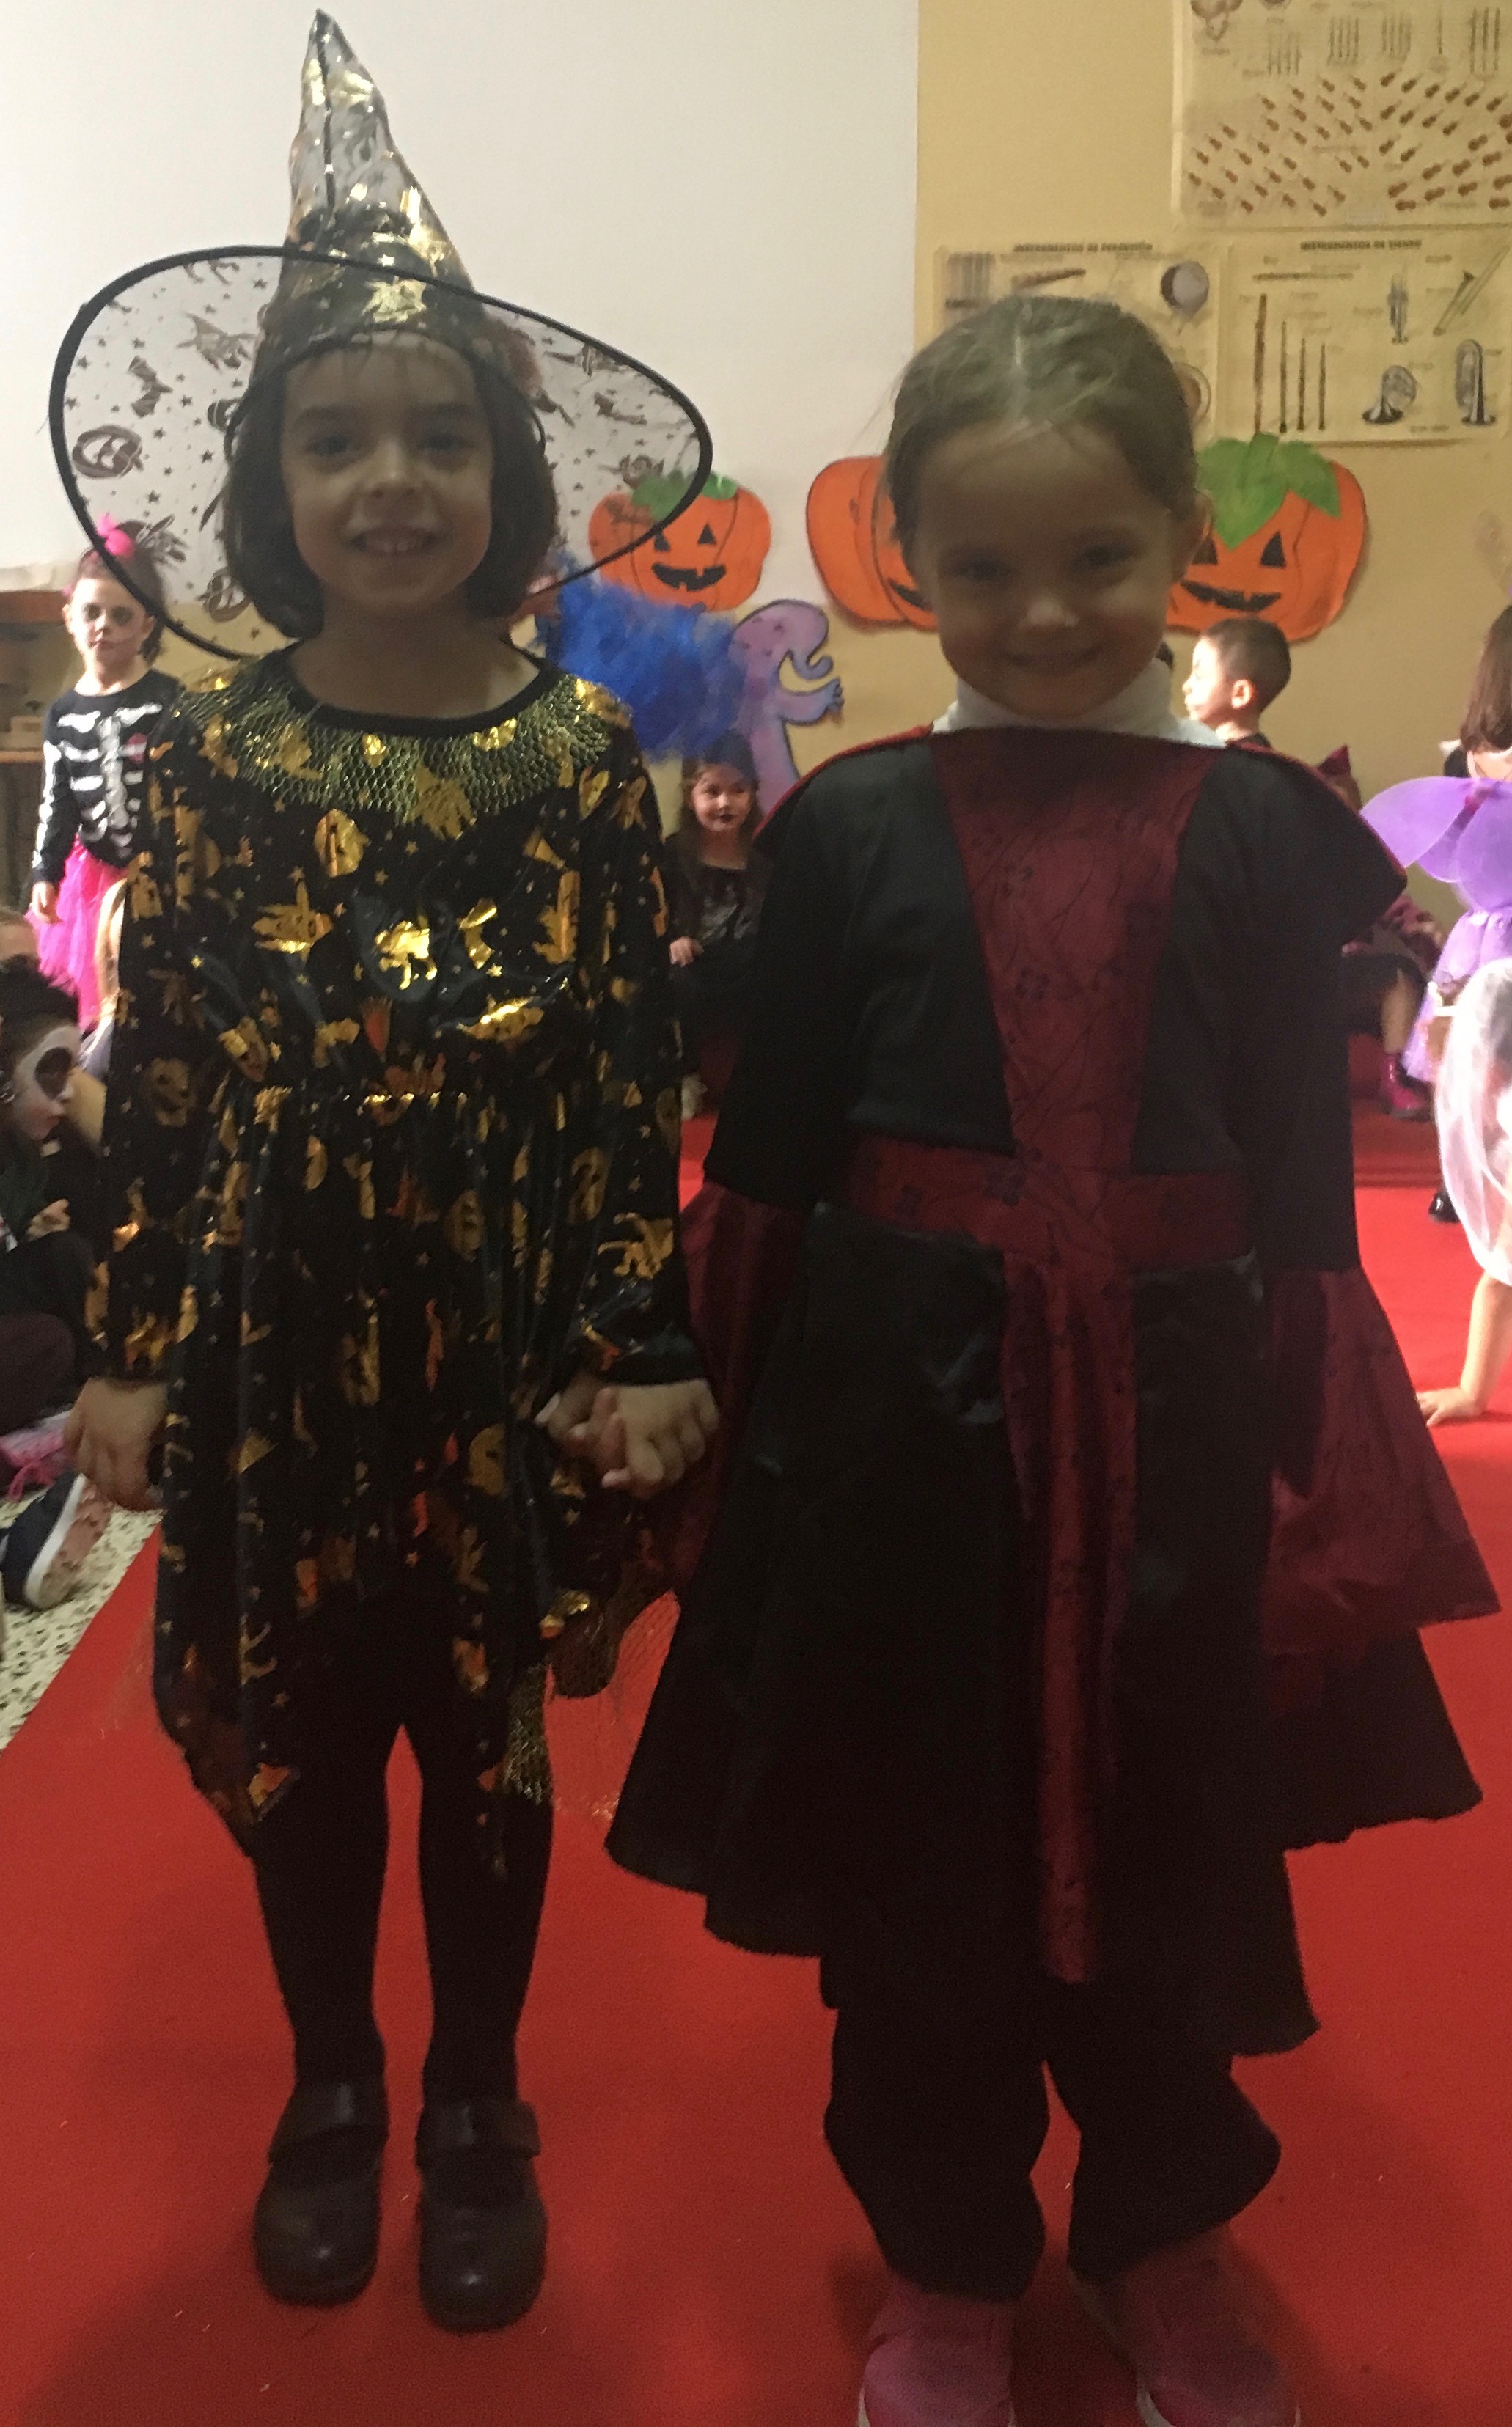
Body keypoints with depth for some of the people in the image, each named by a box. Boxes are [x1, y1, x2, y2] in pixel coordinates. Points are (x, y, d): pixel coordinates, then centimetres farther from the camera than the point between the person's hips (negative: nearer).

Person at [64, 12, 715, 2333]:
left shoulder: (584, 747, -5)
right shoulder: (209, 751, -3)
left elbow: (637, 1072, -5)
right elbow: (153, 1073, -1)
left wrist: (647, 1347, -6)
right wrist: (135, 1350, -1)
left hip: (509, 1315, -1)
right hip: (275, 1321, 1)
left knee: (491, 1734, 13)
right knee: (298, 1733, 15)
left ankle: (478, 2114, 37)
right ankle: (331, 2091, 40)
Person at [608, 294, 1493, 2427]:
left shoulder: (1260, 831, -1)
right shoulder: (850, 827, -2)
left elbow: (1303, 1182, 1)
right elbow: (768, 1160, 0)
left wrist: (1312, 1485, 0)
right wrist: (740, 1446, -1)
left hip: (1168, 1422, 1)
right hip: (902, 1416, 0)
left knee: (1170, 1857, 17)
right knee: (915, 1876, 13)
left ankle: (1163, 2244, 44)